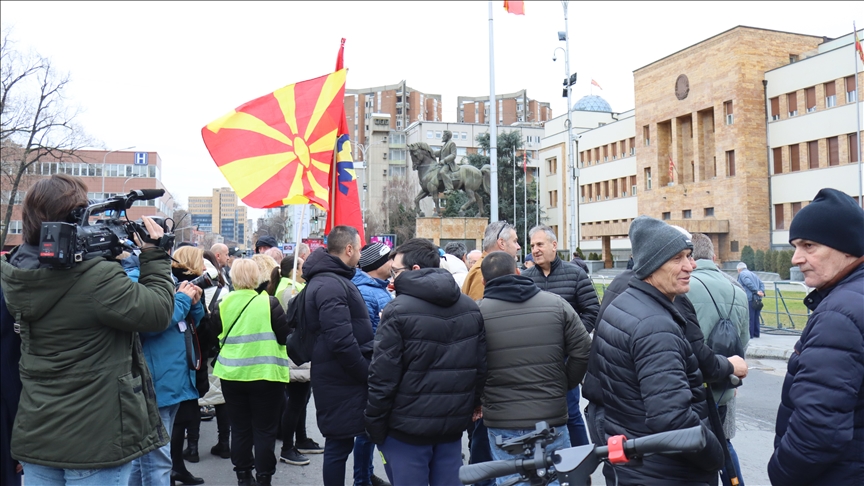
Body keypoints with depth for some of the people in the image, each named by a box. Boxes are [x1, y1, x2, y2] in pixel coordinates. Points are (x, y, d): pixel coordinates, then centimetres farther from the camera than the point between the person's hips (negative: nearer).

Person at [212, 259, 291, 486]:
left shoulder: (223, 304, -1)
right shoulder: (269, 302, -11)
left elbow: (216, 335, 11)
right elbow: (284, 336, -8)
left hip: (232, 374, 3)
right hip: (265, 374, -3)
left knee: (240, 428, 14)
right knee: (265, 429, 7)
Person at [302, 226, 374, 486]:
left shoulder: (333, 279, 15)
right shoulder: (330, 285, -19)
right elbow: (342, 341, -26)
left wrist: (365, 369, 15)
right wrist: (367, 373, -16)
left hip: (340, 375, 10)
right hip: (342, 379, -10)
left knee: (340, 442, 16)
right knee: (339, 443, 0)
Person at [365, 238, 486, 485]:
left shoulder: (398, 310, -14)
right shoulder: (471, 308, 4)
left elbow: (383, 376, -15)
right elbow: (481, 366, 6)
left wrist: (374, 425, -5)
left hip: (408, 428, -5)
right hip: (454, 426, 6)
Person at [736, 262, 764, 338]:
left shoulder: (741, 274, 0)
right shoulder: (753, 274, 25)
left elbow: (749, 283, -15)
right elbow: (761, 284, 16)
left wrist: (757, 291, -14)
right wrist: (762, 291, 3)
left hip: (749, 299, -8)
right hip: (758, 299, 8)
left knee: (749, 317, -6)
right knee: (756, 317, 15)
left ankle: (750, 334, -5)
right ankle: (756, 333, 20)